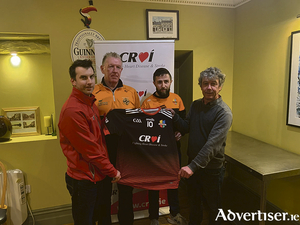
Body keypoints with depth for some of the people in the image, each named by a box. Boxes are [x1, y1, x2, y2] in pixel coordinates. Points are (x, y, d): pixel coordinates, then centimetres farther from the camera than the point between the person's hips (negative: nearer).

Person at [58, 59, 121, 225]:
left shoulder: (90, 103, 6)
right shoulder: (72, 110, -24)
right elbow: (89, 149, -23)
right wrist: (112, 171, -12)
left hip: (96, 175, 8)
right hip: (83, 179, -8)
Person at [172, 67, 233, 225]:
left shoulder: (224, 113, -20)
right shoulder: (195, 105, 2)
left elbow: (213, 144, -29)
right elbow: (186, 128, 6)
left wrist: (193, 166, -35)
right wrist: (174, 116, -10)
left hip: (212, 167, -6)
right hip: (193, 163, 6)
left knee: (213, 204, 17)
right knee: (194, 199, 26)